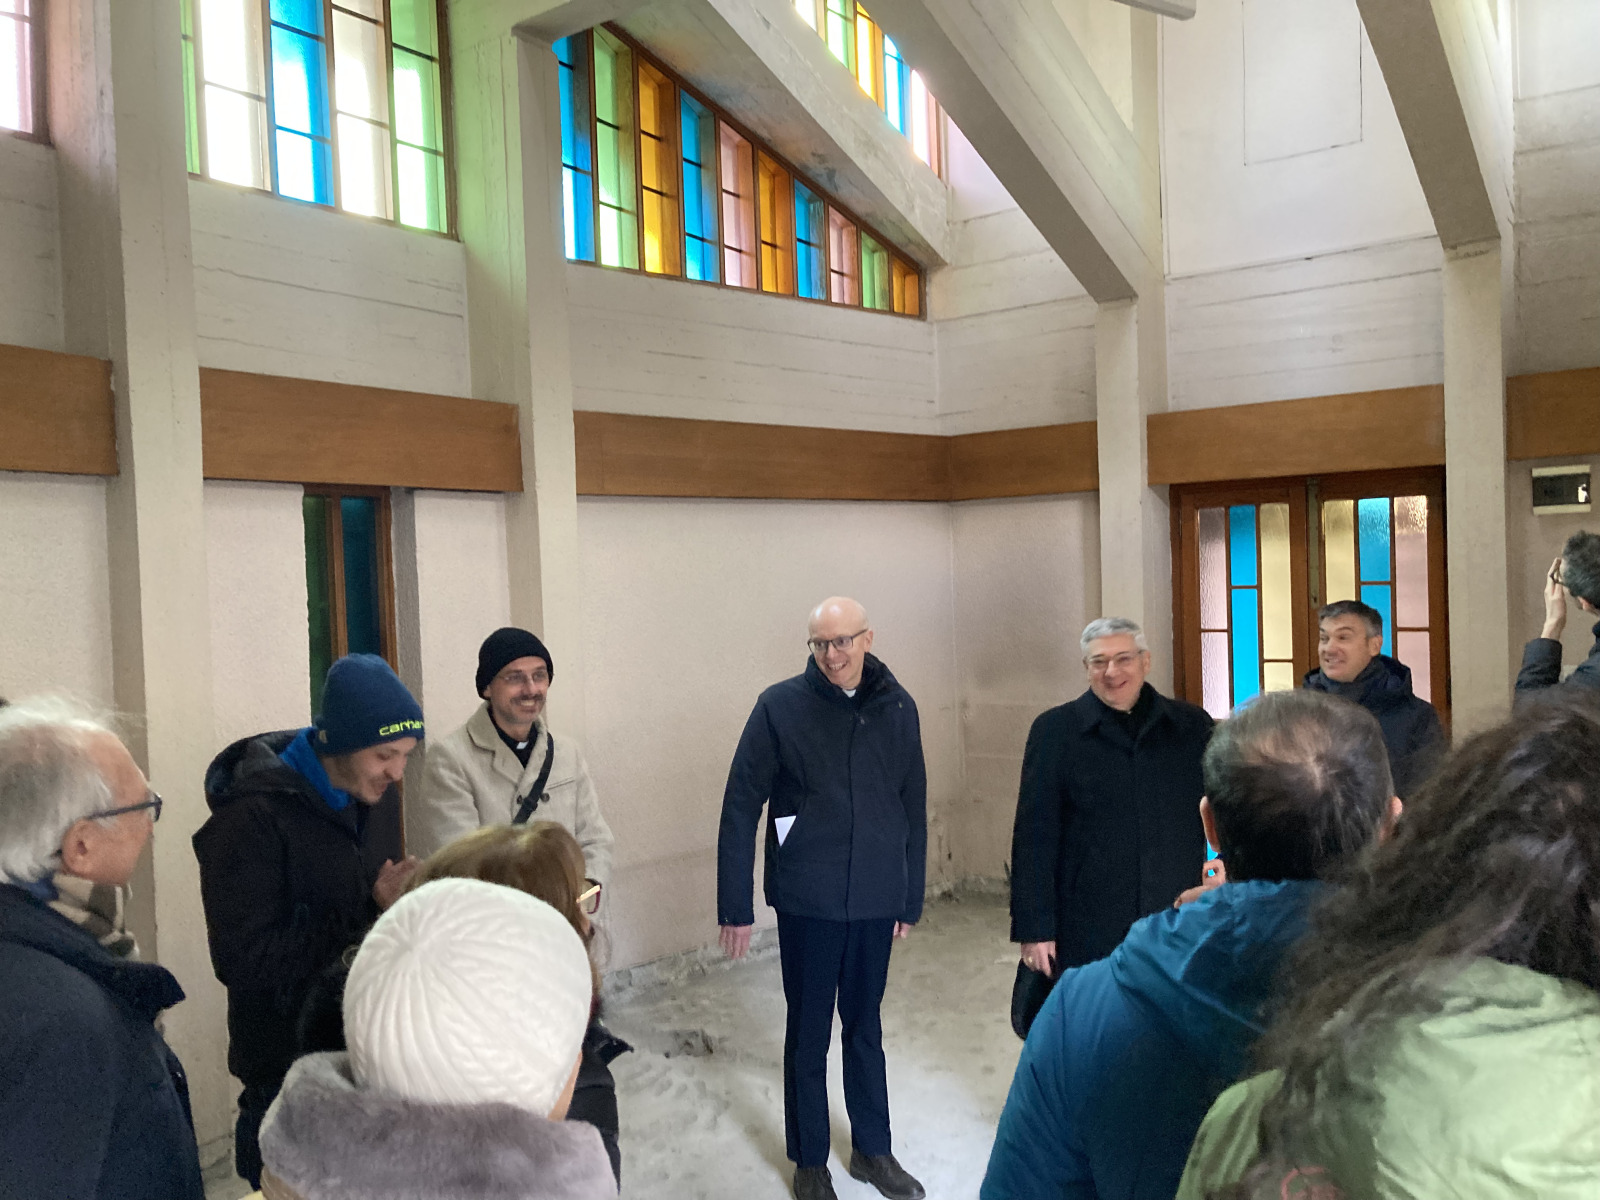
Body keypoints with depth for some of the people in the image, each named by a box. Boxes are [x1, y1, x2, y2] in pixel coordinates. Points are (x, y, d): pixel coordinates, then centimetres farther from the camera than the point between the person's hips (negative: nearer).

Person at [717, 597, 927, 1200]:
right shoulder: (780, 706, -9)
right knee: (809, 1032, 11)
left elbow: (913, 809, 7)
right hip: (807, 900, -2)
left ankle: (872, 1149, 35)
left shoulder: (897, 708, 0)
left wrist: (911, 898, 9)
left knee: (865, 1027, 17)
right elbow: (741, 807, -8)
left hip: (876, 900, 3)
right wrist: (735, 906, -9)